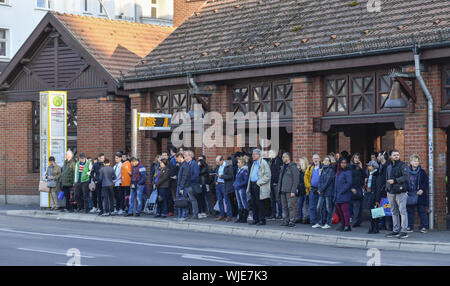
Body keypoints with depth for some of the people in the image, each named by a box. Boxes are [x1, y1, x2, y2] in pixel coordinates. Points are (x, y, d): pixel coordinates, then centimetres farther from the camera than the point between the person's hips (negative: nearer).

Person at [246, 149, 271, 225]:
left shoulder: (263, 163, -10)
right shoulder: (254, 163, 18)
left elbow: (268, 175, -16)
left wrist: (259, 182, -16)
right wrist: (249, 186, 16)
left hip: (259, 186, -8)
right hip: (252, 185, 8)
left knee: (259, 203, -6)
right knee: (253, 204, 9)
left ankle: (262, 220, 0)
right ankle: (255, 219, 16)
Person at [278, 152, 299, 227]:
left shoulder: (293, 167, -8)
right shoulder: (283, 167, 17)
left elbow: (296, 180, -11)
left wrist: (293, 191, -16)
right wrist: (279, 189, 13)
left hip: (289, 191, -8)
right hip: (283, 190, 8)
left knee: (291, 206, -7)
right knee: (284, 207, 9)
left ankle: (292, 221, -4)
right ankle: (286, 221, 15)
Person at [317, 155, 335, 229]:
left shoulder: (331, 170, -6)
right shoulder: (322, 169, 16)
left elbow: (328, 181, -12)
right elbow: (320, 180, 14)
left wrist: (321, 189, -12)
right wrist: (319, 189, 0)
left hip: (328, 192, -7)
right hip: (321, 192, 7)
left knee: (328, 208, -2)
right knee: (319, 208, 6)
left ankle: (328, 223, 3)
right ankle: (321, 222, 14)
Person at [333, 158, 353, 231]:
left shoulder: (348, 172, -7)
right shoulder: (339, 172, 17)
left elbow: (349, 183, -15)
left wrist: (342, 191, -17)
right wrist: (335, 194, 12)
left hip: (344, 196, -8)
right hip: (338, 196, 8)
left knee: (345, 210, -9)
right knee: (339, 211, 9)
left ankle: (347, 226, -7)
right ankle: (343, 225, 16)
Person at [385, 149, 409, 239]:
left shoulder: (403, 165, -4)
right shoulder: (389, 167, 18)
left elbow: (405, 177, -16)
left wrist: (394, 181, -20)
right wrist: (388, 190, 18)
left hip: (400, 192, -7)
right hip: (391, 192, 7)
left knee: (402, 211, -8)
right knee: (394, 212, 11)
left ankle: (404, 231, -10)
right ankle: (396, 230, 17)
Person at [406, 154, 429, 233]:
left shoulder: (422, 172, 4)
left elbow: (426, 182, 3)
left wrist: (422, 189, -12)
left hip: (420, 195, -2)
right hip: (410, 195, 2)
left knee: (422, 211, -1)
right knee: (410, 211, 5)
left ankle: (424, 227, 3)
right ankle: (410, 227, 11)